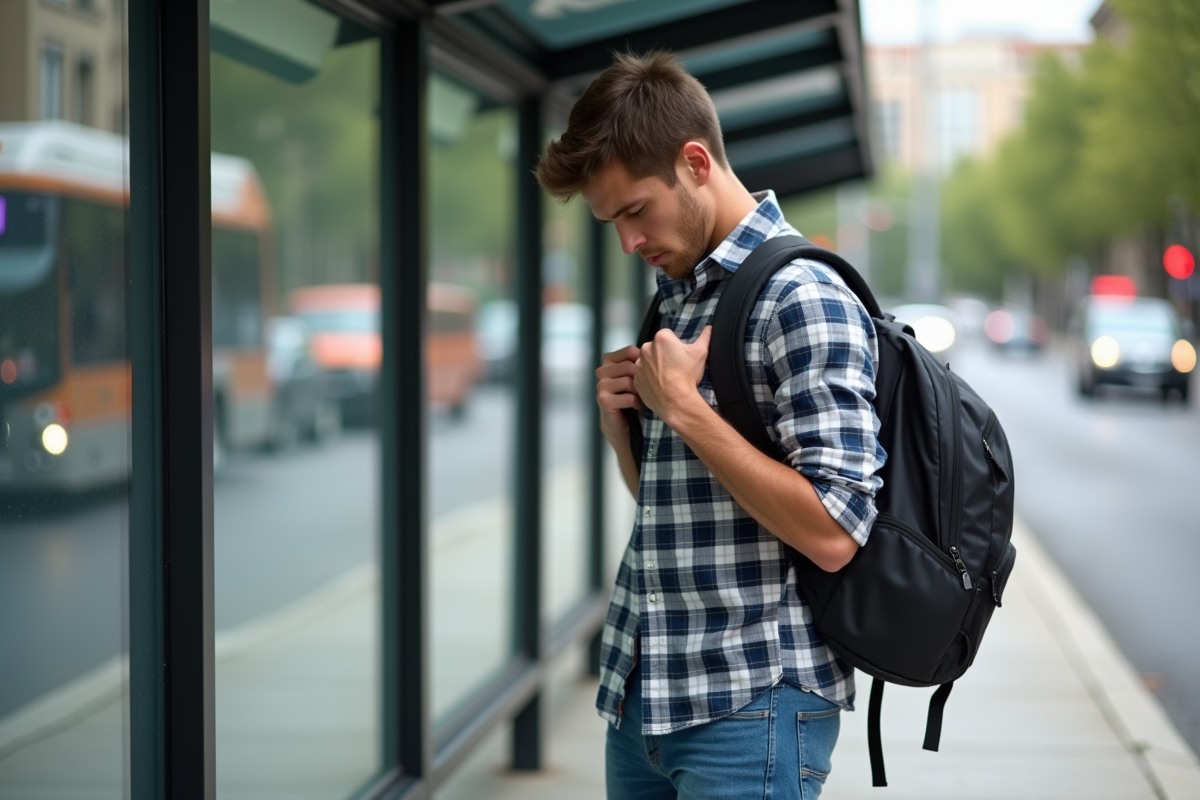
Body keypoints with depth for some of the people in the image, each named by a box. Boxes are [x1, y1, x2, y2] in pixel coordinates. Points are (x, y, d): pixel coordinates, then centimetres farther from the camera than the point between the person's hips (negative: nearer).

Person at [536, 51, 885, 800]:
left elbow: (832, 533, -21)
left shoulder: (802, 298, -13)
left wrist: (683, 408, -17)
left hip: (751, 706, -8)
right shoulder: (680, 292, 14)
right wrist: (623, 422, 2)